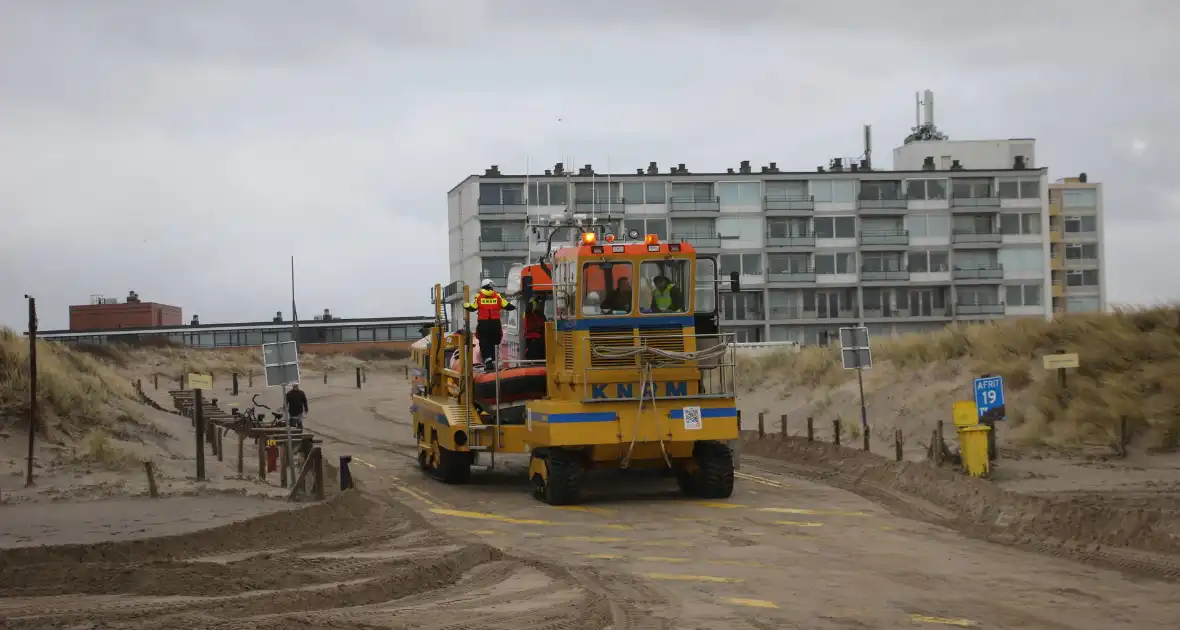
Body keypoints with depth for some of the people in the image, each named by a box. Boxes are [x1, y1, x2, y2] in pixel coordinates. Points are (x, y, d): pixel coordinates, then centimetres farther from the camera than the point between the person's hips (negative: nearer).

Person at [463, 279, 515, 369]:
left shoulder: (479, 296, 3)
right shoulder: (497, 296, 4)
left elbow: (472, 308, 4)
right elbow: (507, 306, 4)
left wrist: (465, 305, 24)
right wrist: (514, 307, 24)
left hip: (483, 324, -1)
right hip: (495, 323, 1)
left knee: (484, 343, 3)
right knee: (494, 342, 13)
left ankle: (488, 359, -12)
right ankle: (493, 360, 13)